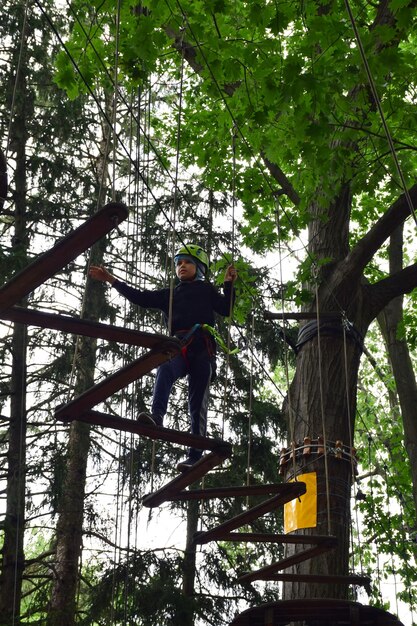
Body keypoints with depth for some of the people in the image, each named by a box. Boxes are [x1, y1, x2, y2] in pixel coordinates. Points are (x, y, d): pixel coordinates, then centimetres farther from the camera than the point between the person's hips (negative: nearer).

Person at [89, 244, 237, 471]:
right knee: (165, 369, -34)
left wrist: (229, 285, -2)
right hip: (178, 347, 2)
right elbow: (141, 298, 21)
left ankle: (195, 456, -15)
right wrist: (111, 280, 16)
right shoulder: (169, 294, 30)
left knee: (198, 405, -8)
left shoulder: (207, 290, 23)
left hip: (202, 349, -2)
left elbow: (226, 310, 10)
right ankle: (156, 416, -54)